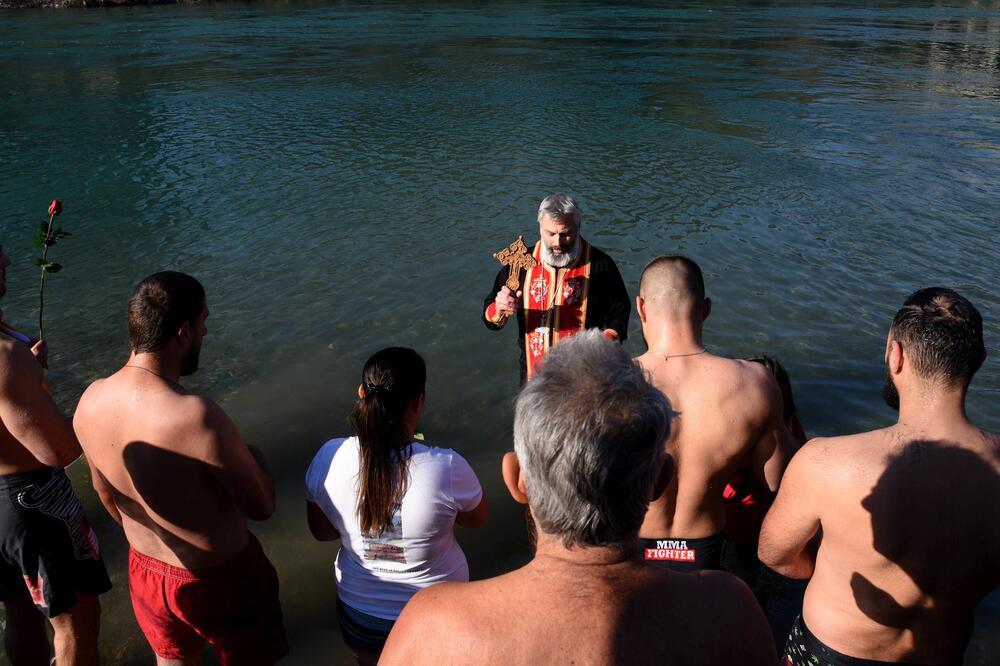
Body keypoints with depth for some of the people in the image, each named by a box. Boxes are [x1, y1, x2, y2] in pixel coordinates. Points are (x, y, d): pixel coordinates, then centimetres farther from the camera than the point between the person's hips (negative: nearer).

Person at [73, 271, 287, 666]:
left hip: (145, 569, 6)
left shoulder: (90, 401, -13)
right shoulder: (197, 418, -36)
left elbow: (106, 494, 4)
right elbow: (262, 507, -24)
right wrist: (252, 458, -3)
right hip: (218, 577, -6)